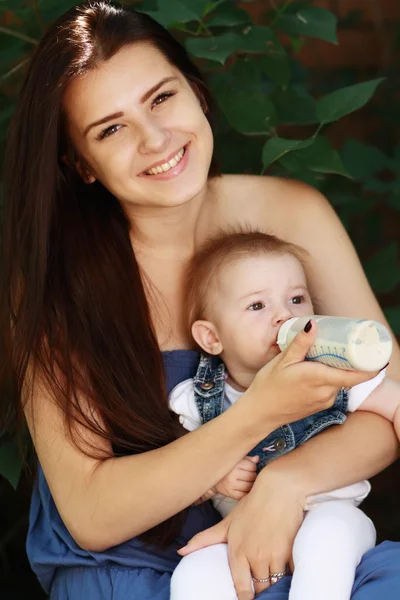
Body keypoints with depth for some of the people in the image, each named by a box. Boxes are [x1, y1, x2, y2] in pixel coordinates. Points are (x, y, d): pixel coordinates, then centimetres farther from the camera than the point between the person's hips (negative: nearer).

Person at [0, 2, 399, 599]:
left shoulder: (291, 213, -5)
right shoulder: (53, 279, -13)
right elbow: (89, 515, -16)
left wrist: (285, 480, -26)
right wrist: (258, 415, -28)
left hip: (277, 546, 2)